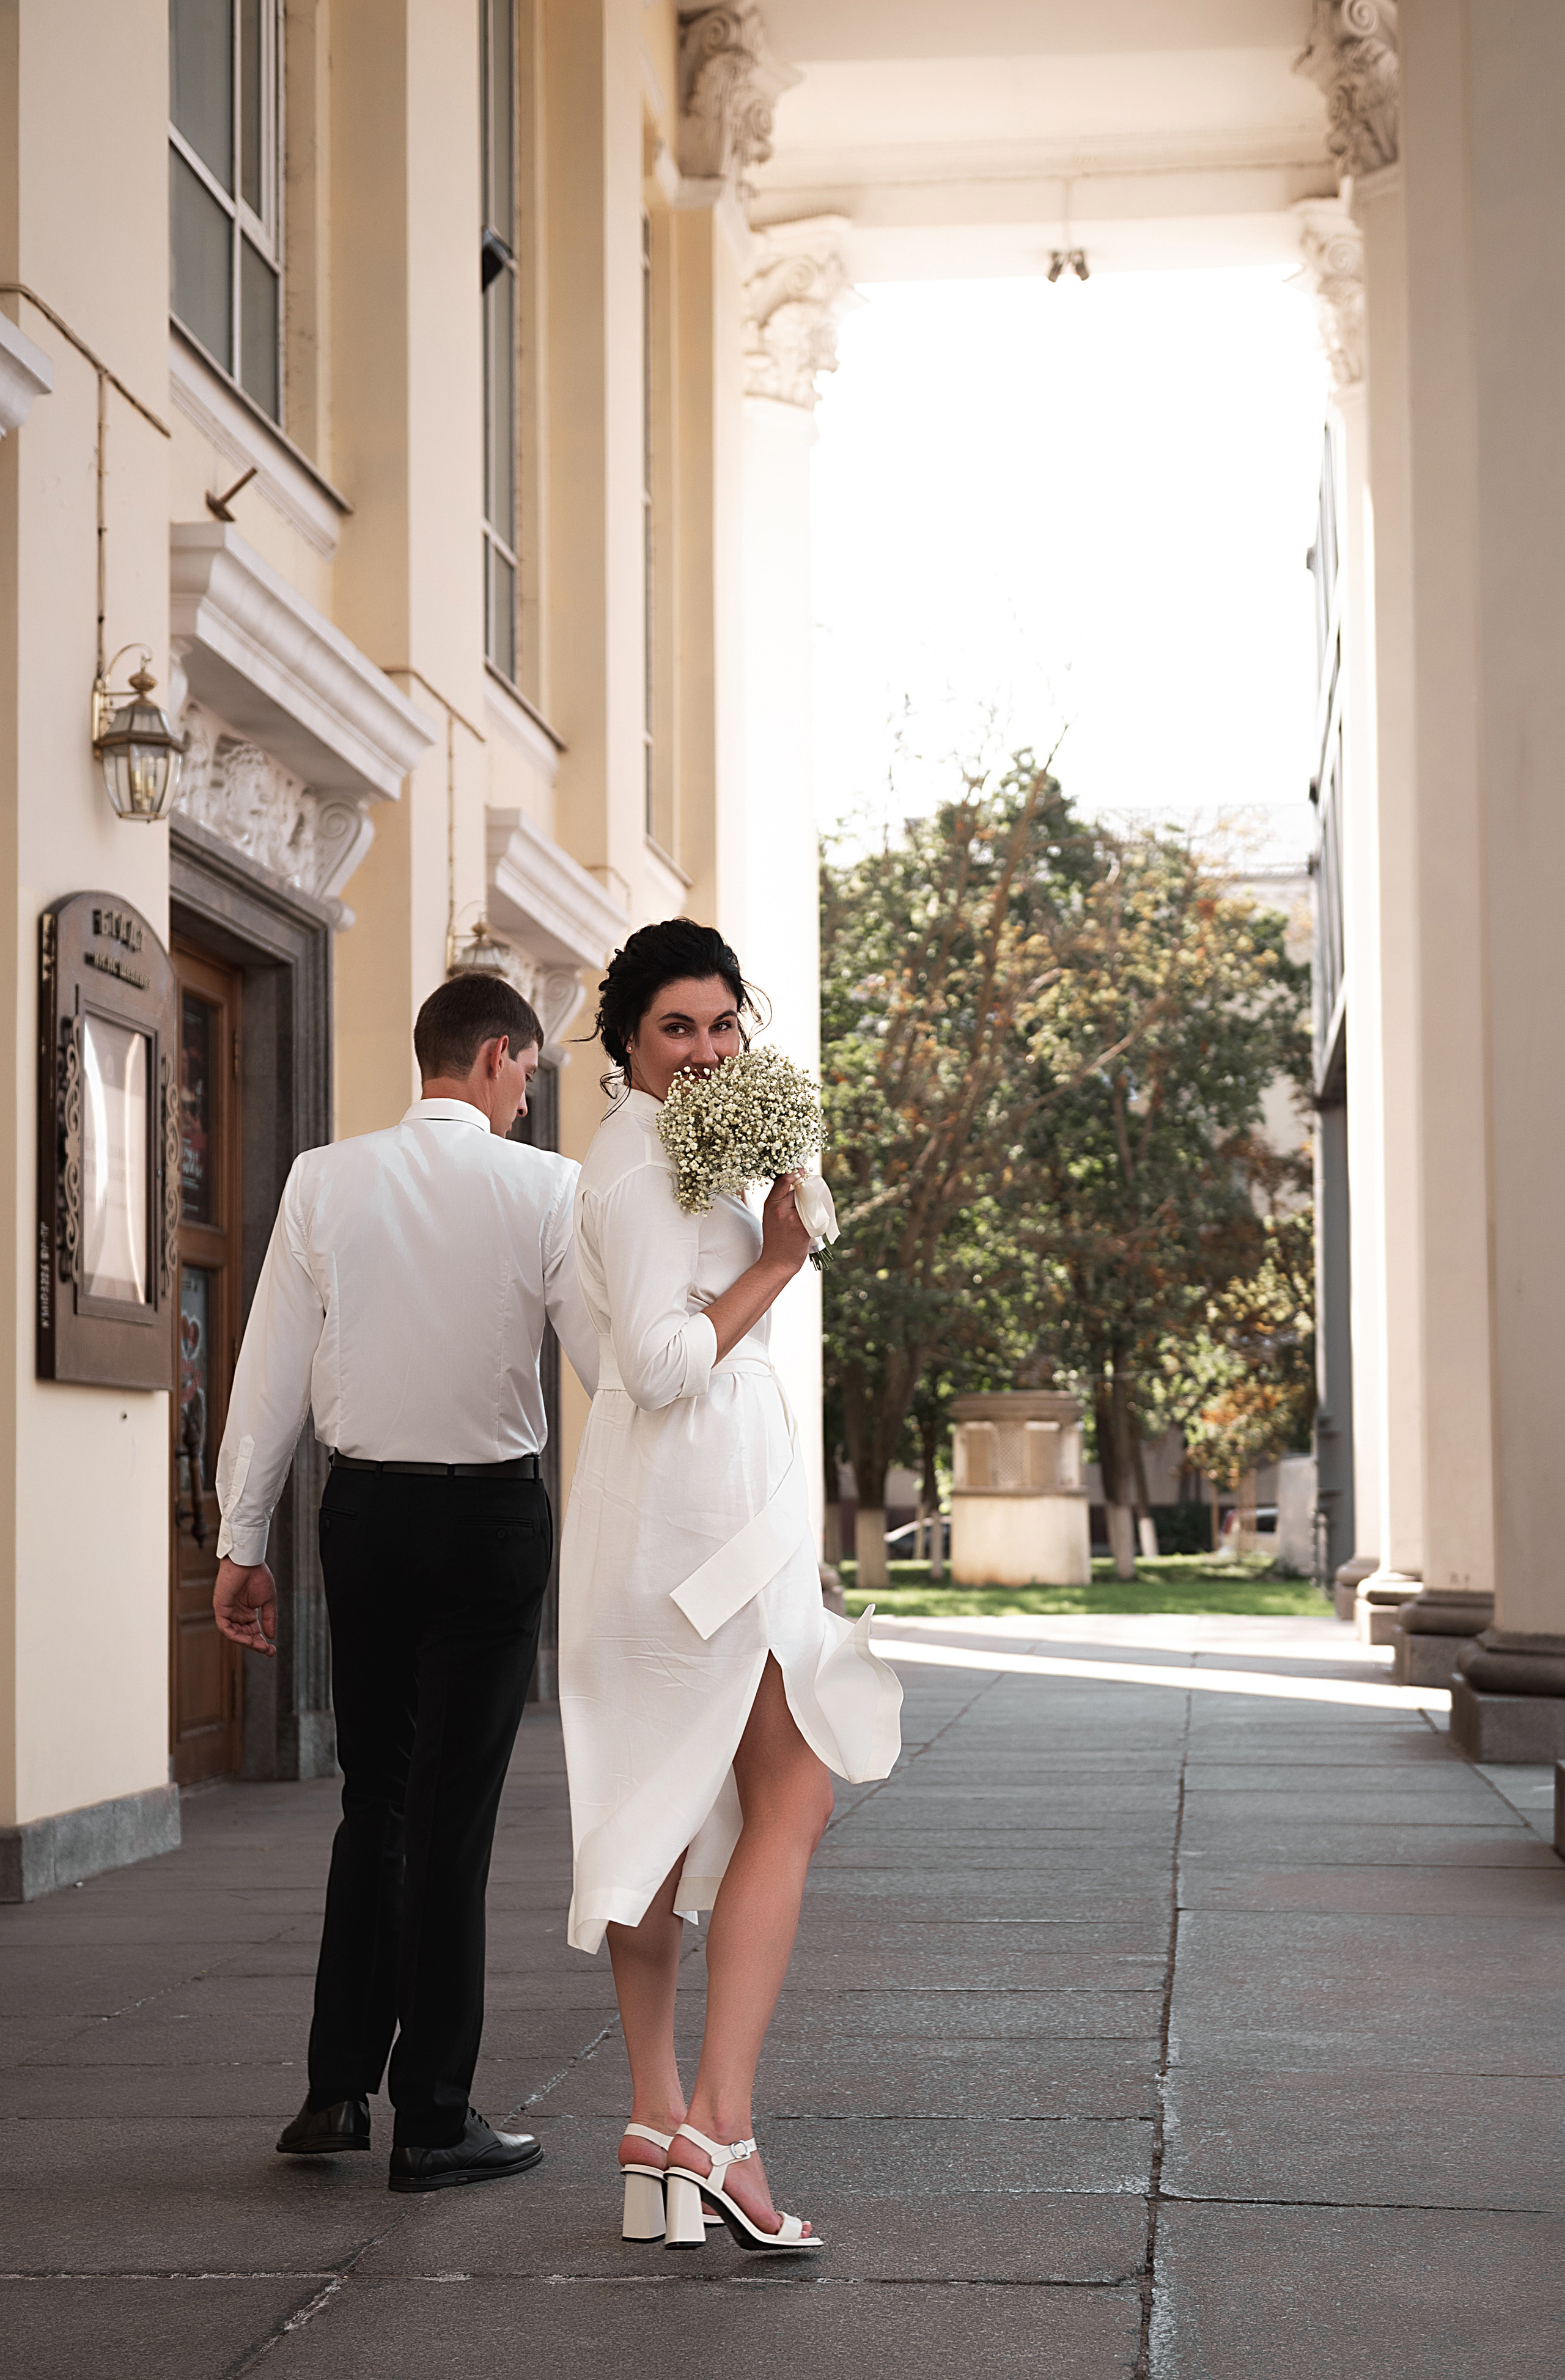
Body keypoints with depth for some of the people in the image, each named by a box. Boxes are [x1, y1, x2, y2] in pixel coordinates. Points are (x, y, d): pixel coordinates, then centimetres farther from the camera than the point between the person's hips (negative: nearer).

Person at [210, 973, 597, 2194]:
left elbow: (273, 1369, 0)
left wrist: (243, 1540, 6)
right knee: (453, 1816, 3)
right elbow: (612, 1363, -10)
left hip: (365, 1507, 3)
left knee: (374, 1800, 17)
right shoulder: (545, 1188, -9)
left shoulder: (325, 1181, -2)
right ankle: (433, 2121, 8)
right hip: (494, 1510, -3)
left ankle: (338, 2089, 18)